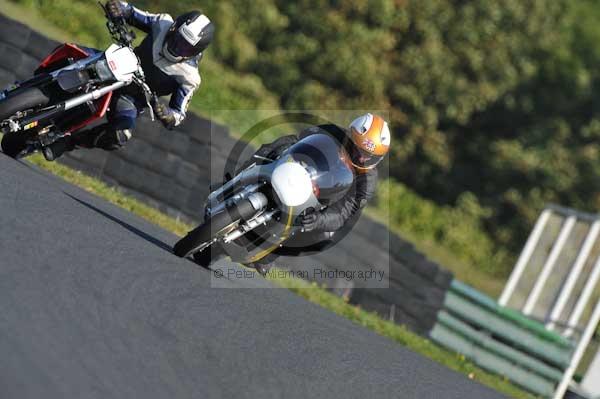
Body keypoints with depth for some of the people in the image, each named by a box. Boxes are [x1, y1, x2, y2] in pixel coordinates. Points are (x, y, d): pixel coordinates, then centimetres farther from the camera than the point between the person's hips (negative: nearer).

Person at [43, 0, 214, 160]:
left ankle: (68, 142, -17)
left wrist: (166, 115, -36)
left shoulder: (189, 78, -19)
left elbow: (179, 115, -12)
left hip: (130, 98, -4)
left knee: (120, 136, -33)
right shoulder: (163, 24, -11)